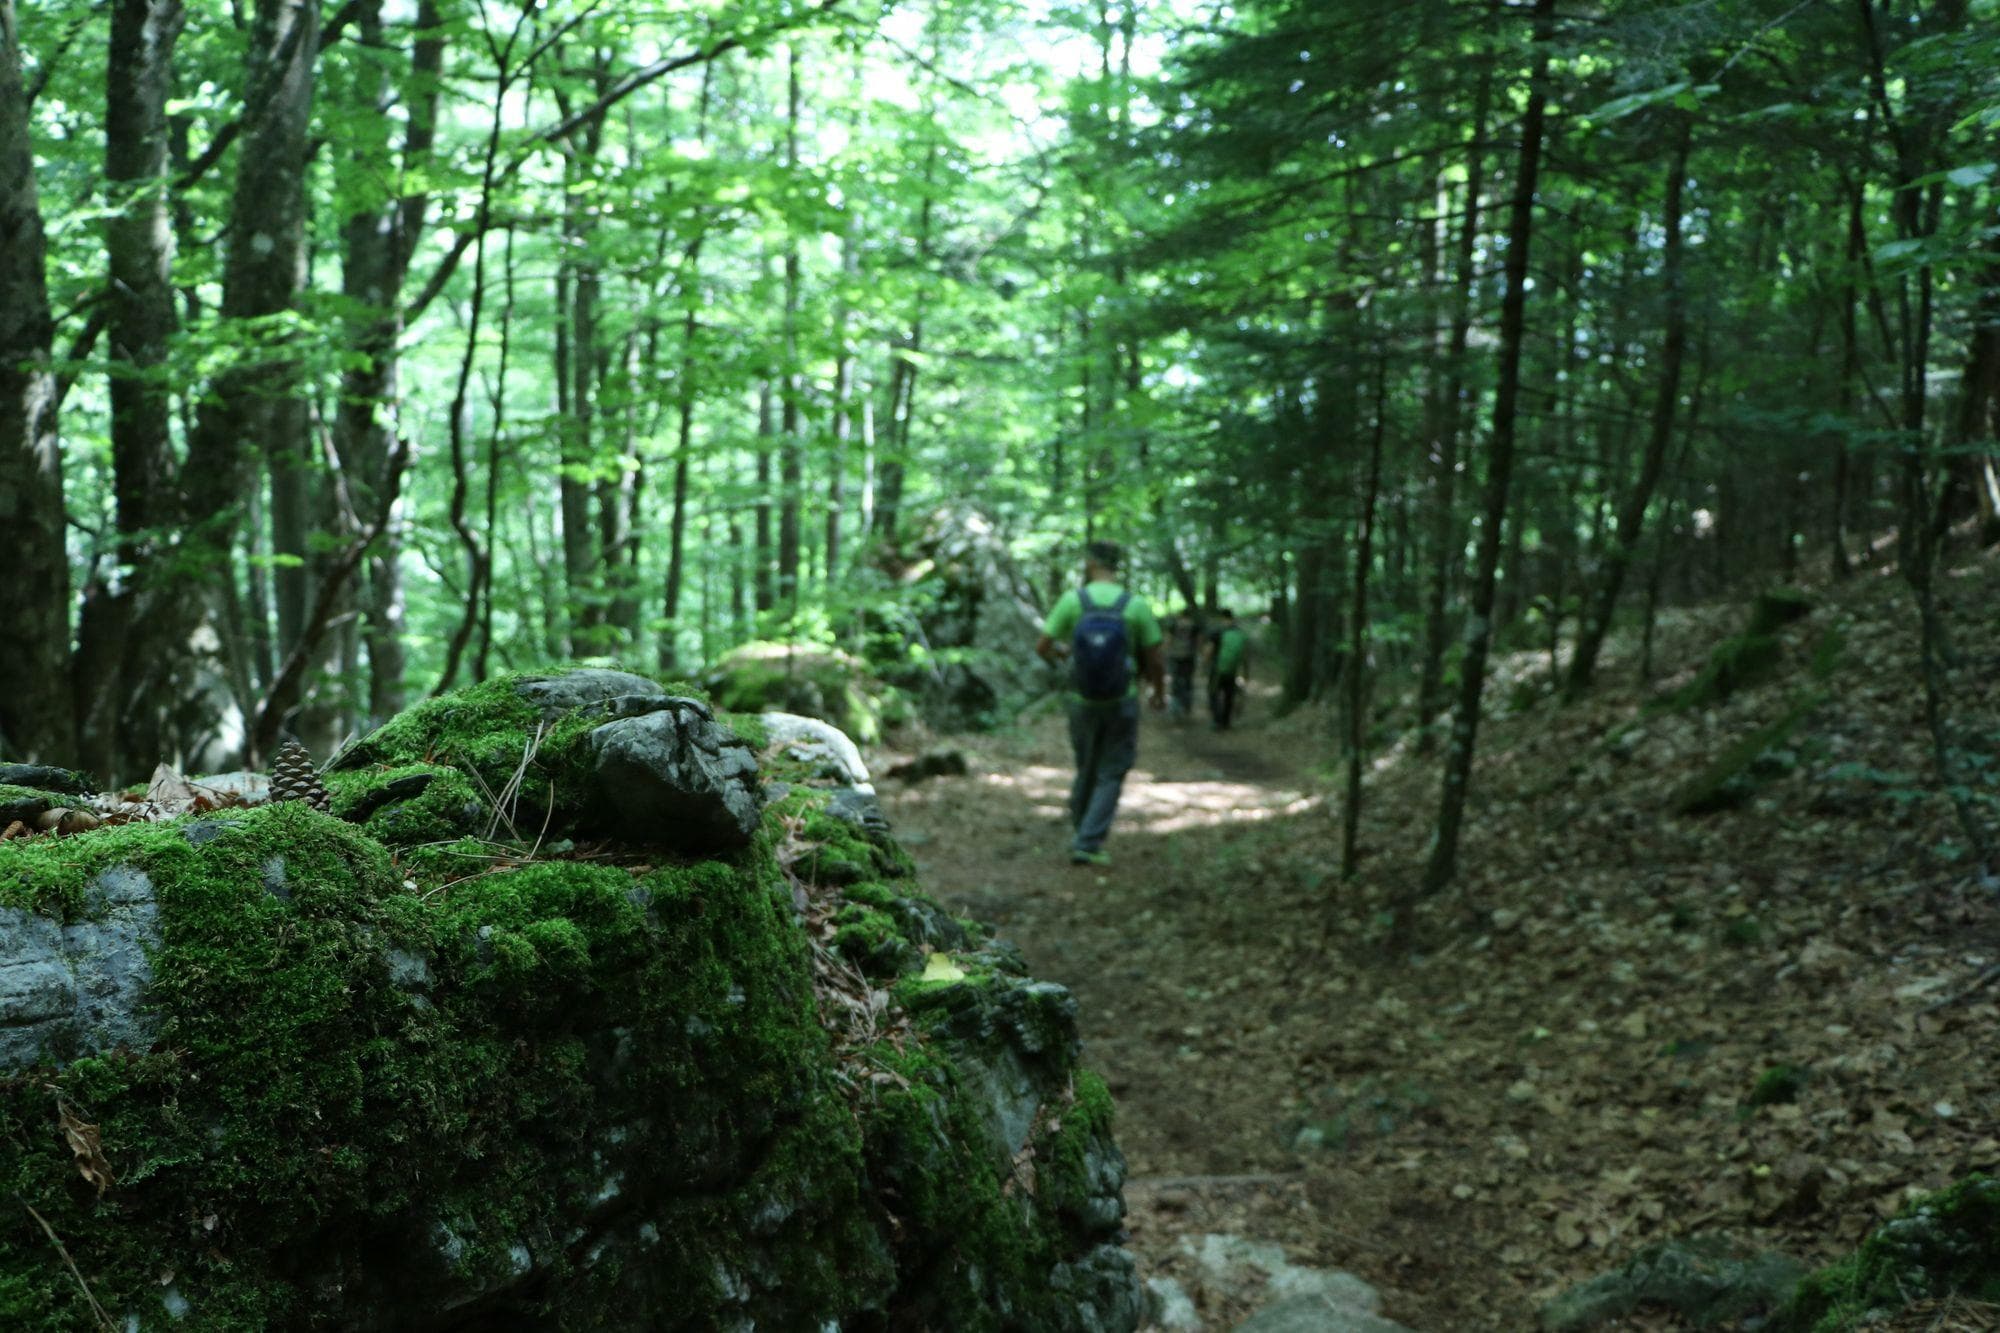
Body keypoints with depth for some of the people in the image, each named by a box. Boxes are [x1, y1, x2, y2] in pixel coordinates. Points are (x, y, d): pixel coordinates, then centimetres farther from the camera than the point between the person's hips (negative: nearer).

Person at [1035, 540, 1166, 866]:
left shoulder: (1072, 600, -10)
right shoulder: (1136, 605, -11)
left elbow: (1042, 647, -7)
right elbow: (1154, 660, -7)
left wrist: (1060, 651, 17)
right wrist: (1160, 692, 13)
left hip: (1083, 702, 2)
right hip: (1122, 704, -2)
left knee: (1087, 766, 22)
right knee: (1111, 775, 7)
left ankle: (1080, 828, 36)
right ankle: (1088, 844, -1)